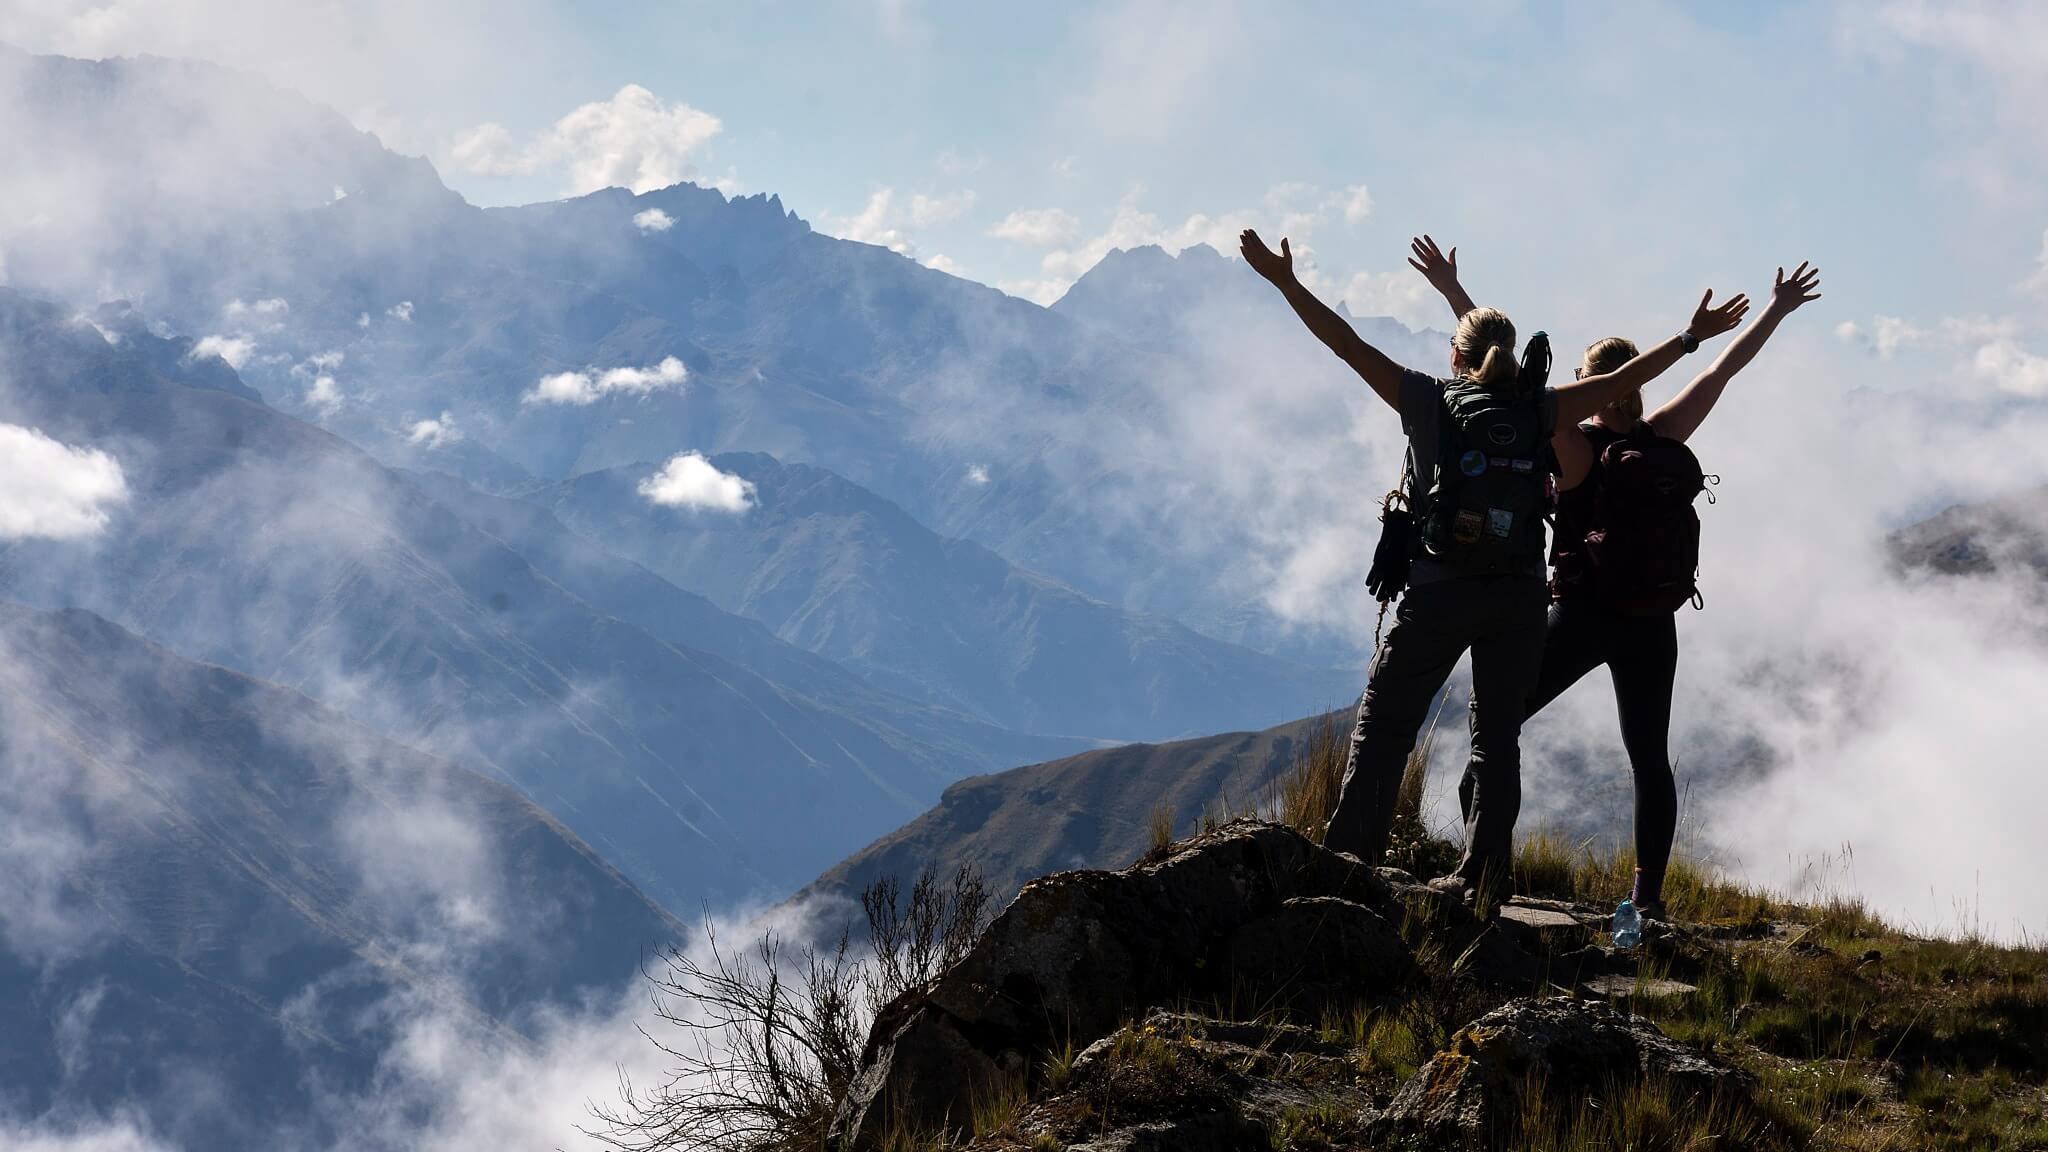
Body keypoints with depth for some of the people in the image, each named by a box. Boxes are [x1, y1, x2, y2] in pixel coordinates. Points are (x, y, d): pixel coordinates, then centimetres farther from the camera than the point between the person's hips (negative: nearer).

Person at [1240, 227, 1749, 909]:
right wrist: (1691, 338, 20)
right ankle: (1482, 879, 7)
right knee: (1498, 734, 10)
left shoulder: (1430, 400, 0)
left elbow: (1347, 345, -3)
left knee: (1384, 721, 6)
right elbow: (1621, 381, 10)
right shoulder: (1537, 414, 5)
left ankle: (1350, 854, -2)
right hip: (1520, 596, 2)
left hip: (1440, 591, -2)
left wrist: (1286, 283, -1)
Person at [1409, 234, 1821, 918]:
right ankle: (1649, 895, 6)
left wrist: (1452, 291, -14)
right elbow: (1723, 370, 7)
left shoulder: (1573, 446, -11)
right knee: (1650, 759, 10)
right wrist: (1777, 311, 17)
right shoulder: (1663, 438, -2)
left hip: (1579, 616, -3)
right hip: (1651, 625, 3)